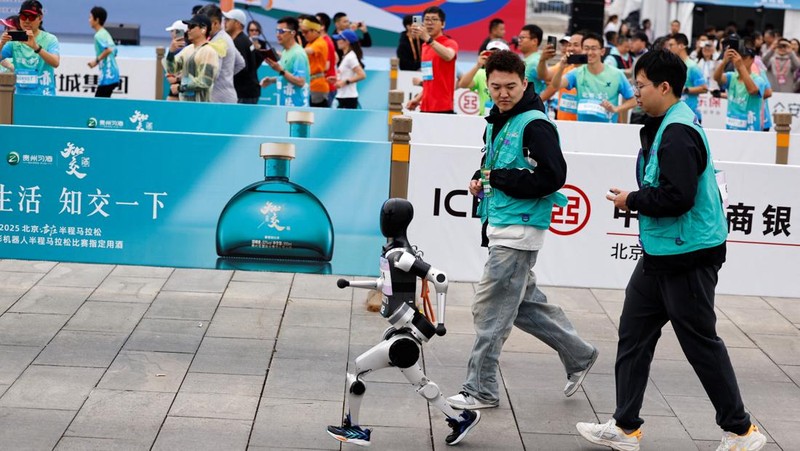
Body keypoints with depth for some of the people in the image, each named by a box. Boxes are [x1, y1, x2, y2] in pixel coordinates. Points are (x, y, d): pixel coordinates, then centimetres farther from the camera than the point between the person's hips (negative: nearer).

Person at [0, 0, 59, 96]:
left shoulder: (50, 39, -3)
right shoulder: (14, 40, 5)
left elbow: (55, 62, -21)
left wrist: (36, 47, -35)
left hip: (44, 96, -3)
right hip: (20, 95, 3)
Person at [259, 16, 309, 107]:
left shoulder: (298, 54, -15)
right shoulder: (285, 52, 15)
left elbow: (300, 81, -21)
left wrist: (280, 70, -24)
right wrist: (271, 80, 10)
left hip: (296, 105, -9)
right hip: (283, 104, 9)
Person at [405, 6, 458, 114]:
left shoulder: (450, 43, -6)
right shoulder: (424, 46, 16)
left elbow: (448, 56, -32)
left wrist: (428, 39, -41)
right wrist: (418, 98, 16)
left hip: (442, 108, -7)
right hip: (425, 107, 7)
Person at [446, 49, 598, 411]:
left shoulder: (535, 124, -14)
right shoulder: (496, 122, 13)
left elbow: (553, 177, -22)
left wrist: (501, 179, -17)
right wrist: (480, 179, 6)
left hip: (520, 229, -10)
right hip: (499, 225, 10)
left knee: (490, 308, -6)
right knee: (524, 303, 17)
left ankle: (480, 389, 3)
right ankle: (578, 354, 31)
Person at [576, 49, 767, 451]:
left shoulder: (678, 133, -20)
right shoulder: (663, 126, 12)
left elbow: (676, 197, -27)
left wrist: (632, 201, -14)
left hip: (687, 257, -10)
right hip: (661, 253, 10)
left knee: (701, 343, 0)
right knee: (634, 333, 11)